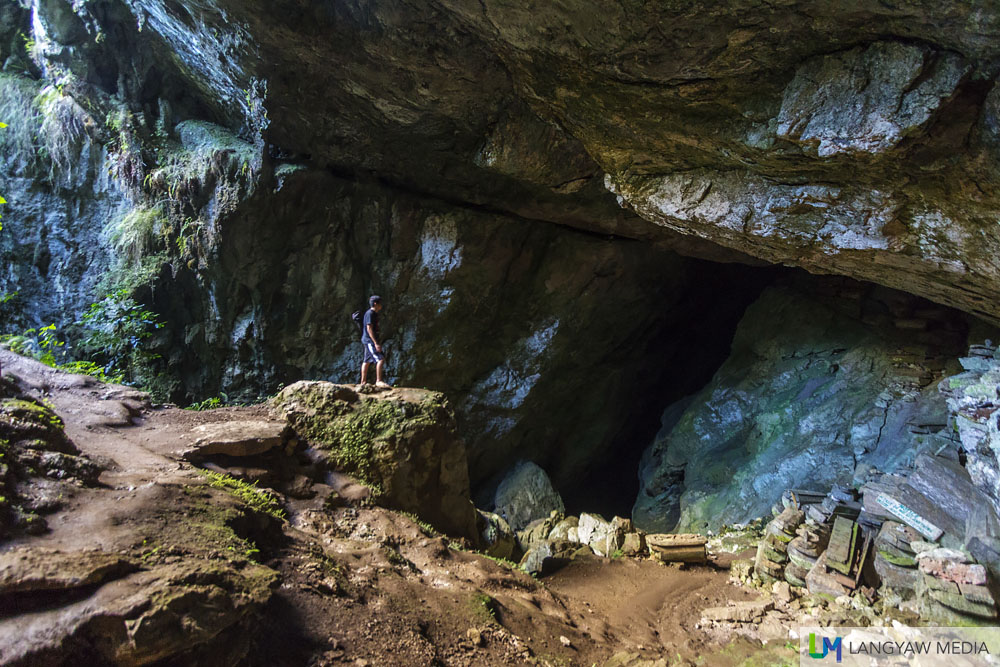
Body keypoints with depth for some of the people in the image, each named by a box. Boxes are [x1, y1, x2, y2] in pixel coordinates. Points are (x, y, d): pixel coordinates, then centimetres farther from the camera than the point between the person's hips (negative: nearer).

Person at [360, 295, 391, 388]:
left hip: (369, 342, 10)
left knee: (366, 361, 13)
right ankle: (379, 381, -15)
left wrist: (378, 341, 22)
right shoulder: (370, 313, -14)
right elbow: (369, 329, -20)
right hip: (369, 341, -10)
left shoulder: (374, 314, 16)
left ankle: (363, 382, 19)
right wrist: (376, 343, -23)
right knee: (380, 359, -16)